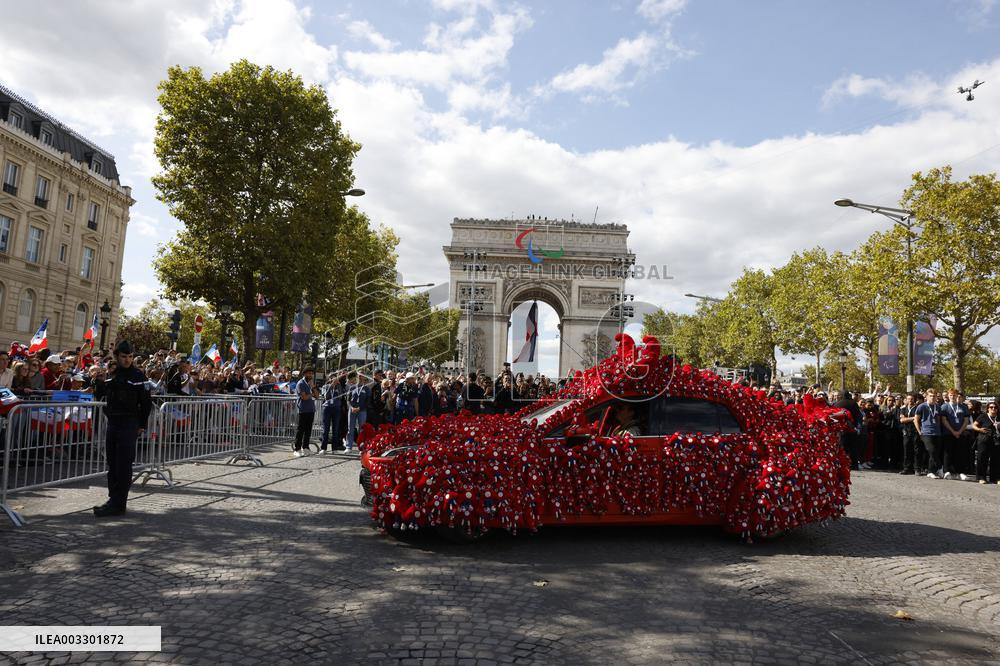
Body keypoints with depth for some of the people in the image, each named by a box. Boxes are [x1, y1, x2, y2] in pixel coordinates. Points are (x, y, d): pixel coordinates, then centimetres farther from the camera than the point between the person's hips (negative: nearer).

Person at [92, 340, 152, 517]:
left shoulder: (137, 375, -4)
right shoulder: (110, 373, 10)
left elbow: (146, 402, -3)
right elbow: (98, 396, 16)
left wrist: (142, 425, -5)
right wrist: (101, 381, -1)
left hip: (129, 424, -6)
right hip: (112, 422, 6)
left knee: (123, 465, -6)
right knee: (112, 463, 11)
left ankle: (118, 504, -4)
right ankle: (113, 498, 21)